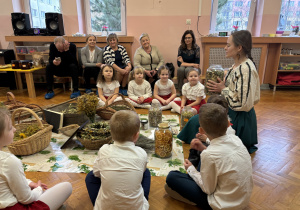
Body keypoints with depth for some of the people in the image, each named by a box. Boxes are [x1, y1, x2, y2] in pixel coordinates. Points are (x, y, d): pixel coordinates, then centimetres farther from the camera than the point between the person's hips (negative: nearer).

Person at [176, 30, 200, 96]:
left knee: (188, 69, -34)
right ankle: (180, 91, -20)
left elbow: (197, 64, -12)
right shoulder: (181, 48, -7)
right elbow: (179, 63, -13)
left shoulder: (196, 48, -12)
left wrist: (184, 63, -12)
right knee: (180, 69, -31)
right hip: (184, 68, 2)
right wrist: (192, 64, -18)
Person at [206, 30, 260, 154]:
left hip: (240, 118, -10)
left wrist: (223, 89, -19)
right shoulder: (237, 65, 3)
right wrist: (222, 85, 0)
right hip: (231, 113, 10)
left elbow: (243, 102, -29)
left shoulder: (246, 69, -27)